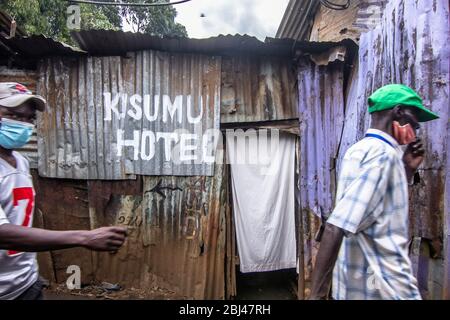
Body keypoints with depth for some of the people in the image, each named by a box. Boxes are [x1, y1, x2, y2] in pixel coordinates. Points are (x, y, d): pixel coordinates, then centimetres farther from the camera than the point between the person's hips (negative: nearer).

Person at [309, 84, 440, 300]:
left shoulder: (358, 150, 9)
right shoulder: (384, 153, -19)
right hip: (385, 288, -9)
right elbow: (337, 227, -29)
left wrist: (407, 170, 10)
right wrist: (317, 294, -28)